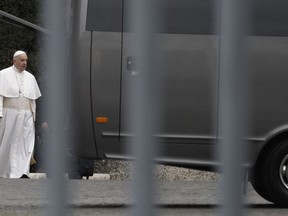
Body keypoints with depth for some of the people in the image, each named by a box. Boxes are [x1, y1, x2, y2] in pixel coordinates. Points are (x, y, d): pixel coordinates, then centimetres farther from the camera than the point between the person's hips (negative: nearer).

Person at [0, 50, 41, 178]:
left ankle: (21, 173, -19)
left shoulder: (30, 78, 14)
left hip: (26, 116, 3)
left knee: (25, 143, -11)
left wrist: (34, 117, 9)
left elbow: (34, 99, 15)